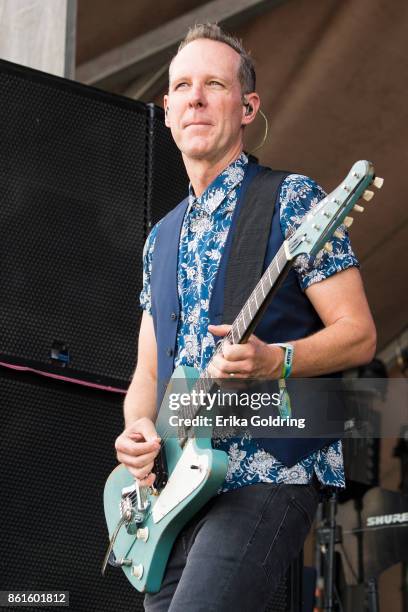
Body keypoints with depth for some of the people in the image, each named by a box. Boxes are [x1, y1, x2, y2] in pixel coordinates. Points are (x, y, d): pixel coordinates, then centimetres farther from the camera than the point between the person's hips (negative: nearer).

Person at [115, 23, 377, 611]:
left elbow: (359, 335, -5)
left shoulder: (291, 199, -2)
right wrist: (138, 428, -2)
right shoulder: (161, 238, 18)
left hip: (269, 472, -7)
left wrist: (271, 361, -24)